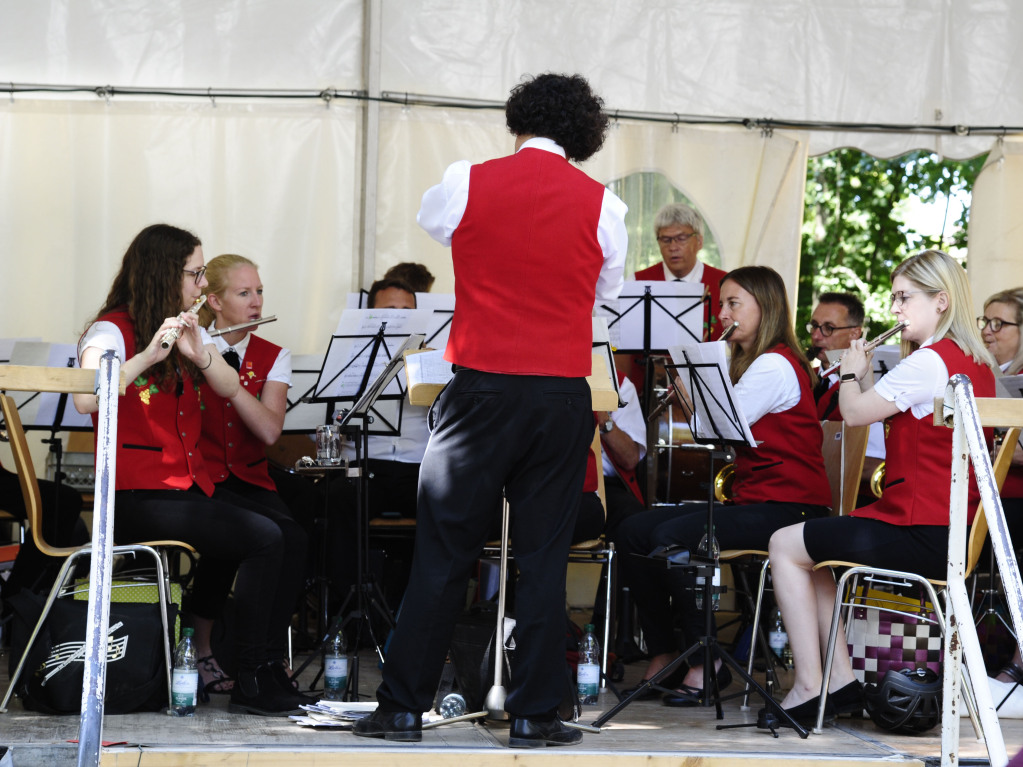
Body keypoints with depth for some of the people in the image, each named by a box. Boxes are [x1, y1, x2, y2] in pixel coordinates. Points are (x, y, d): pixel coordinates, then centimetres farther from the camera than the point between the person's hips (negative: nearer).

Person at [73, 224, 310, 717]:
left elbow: (230, 390, 4)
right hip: (137, 497, -7)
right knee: (264, 538, -25)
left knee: (289, 542, -17)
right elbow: (87, 399, -24)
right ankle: (249, 684, -18)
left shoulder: (189, 331, 19)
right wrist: (149, 354, -31)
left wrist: (199, 355, -15)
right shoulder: (111, 332, -5)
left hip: (191, 487, 7)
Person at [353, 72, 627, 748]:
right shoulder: (601, 205, 0)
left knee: (443, 553, 4)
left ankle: (404, 708, 7)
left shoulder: (467, 184, -2)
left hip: (481, 388, -1)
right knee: (543, 558, 5)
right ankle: (534, 713, 6)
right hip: (563, 396, 1)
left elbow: (430, 221, 20)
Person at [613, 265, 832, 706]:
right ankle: (663, 653, 1)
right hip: (751, 500, 10)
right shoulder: (747, 364, 22)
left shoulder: (775, 365, -11)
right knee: (632, 532, -4)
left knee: (671, 537, -27)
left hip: (789, 506, -10)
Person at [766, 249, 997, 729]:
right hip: (955, 530, 10)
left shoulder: (929, 362, -17)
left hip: (920, 535, -10)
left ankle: (808, 688, -1)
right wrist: (865, 377, 13)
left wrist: (852, 370, 4)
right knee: (811, 546, 22)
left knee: (786, 546, 0)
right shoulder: (976, 365, 12)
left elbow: (854, 413, -14)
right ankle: (843, 681, 15)